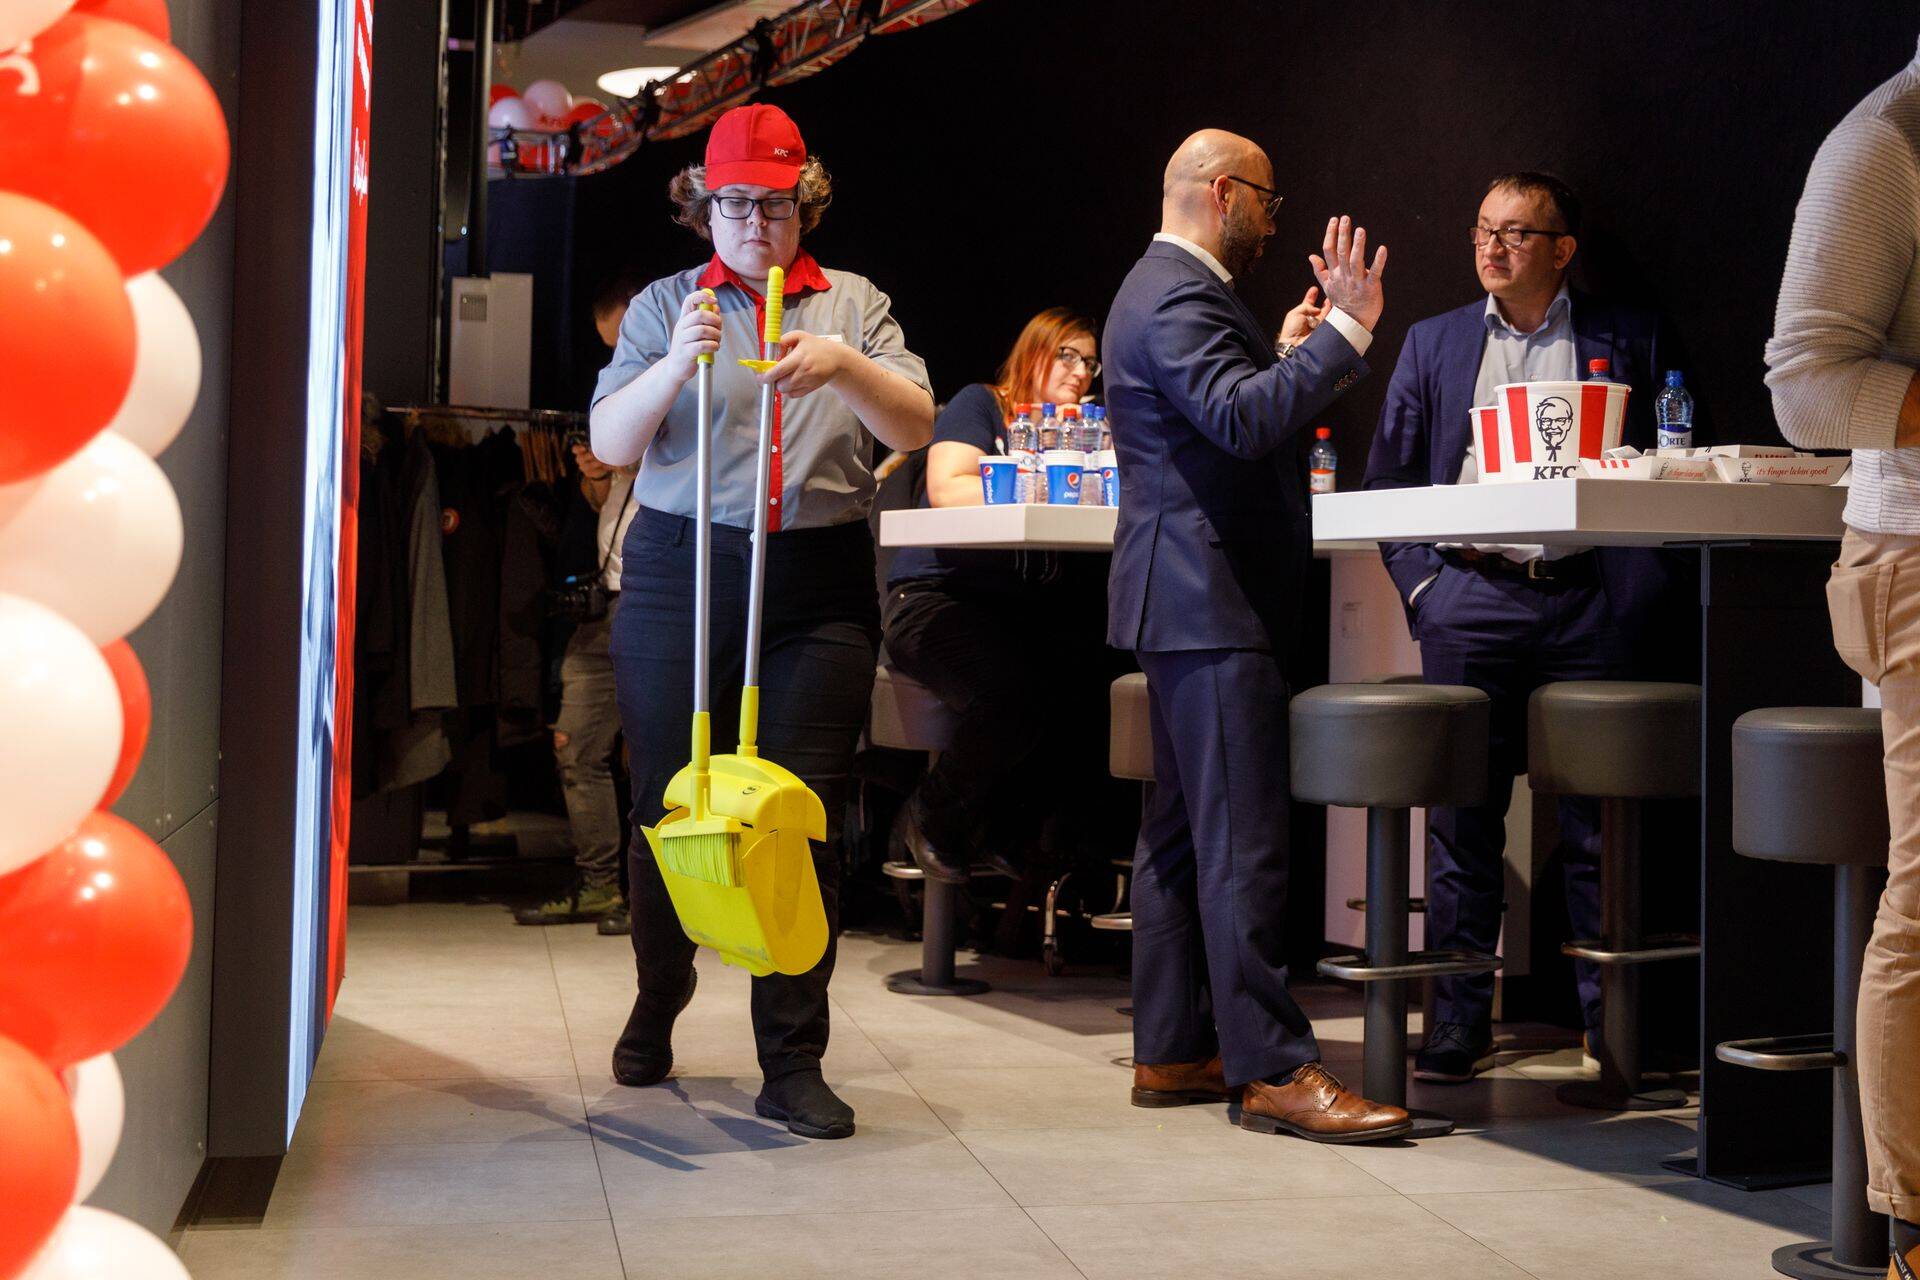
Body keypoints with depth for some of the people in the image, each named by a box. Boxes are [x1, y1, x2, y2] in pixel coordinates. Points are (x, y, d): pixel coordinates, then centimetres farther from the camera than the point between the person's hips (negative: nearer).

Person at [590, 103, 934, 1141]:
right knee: (669, 801, 5)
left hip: (819, 587, 0)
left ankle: (793, 1063, 0)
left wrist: (845, 367, -16)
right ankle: (656, 1009, 30)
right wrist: (674, 365, -15)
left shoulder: (853, 305, 13)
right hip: (681, 575, 0)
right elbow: (610, 443, 2)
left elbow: (915, 427, 2)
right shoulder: (666, 305, 10)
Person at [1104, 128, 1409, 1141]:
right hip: (1208, 603, -12)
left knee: (1182, 833, 12)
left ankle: (1172, 1051, 17)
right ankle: (1272, 1068, -9)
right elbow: (1245, 419, -28)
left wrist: (1285, 350, 22)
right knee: (1242, 841, -11)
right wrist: (1341, 333, -26)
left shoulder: (1173, 290, 20)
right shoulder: (1177, 298, -14)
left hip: (1192, 602, 12)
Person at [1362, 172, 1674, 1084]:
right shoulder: (1434, 343, 14)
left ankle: (1614, 1025, 9)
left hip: (1588, 601, -1)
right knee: (1462, 818, 2)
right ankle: (1460, 1023, 9)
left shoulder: (1625, 339, 9)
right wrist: (1420, 582, 1)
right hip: (1471, 598, 2)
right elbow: (1388, 480, 13)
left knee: (1596, 822, 0)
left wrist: (1634, 589, -4)